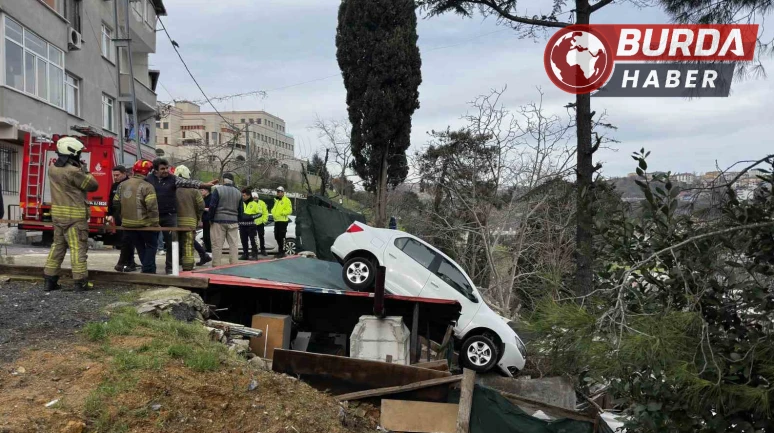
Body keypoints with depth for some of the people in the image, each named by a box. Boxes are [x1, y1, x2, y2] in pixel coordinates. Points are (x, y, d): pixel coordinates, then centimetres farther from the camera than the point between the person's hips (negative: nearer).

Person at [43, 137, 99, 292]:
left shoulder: (52, 169, 8)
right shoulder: (73, 171, -18)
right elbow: (93, 185, -10)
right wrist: (85, 172, 4)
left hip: (57, 214, 8)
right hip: (74, 216, -8)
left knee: (57, 245, 15)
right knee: (78, 248, -4)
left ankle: (50, 280, 17)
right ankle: (80, 282, -3)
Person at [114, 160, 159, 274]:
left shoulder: (122, 185, 6)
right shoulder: (147, 186, -15)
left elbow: (116, 202, 11)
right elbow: (152, 207, -20)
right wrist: (155, 223, -14)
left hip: (128, 224, 6)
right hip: (144, 224, -6)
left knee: (140, 247, 20)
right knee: (151, 245, 11)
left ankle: (147, 268, 25)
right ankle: (148, 269, 5)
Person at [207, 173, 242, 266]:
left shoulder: (218, 190, -5)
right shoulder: (238, 192, 10)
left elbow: (212, 206, -9)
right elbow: (240, 210, 14)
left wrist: (210, 219, 0)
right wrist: (238, 221, 21)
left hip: (219, 221, -4)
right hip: (233, 222, 4)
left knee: (217, 245, -1)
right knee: (233, 244, 7)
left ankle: (216, 265, 0)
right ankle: (234, 264, 7)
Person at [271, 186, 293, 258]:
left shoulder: (286, 200, -6)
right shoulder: (276, 200, 21)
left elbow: (289, 210, -14)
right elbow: (274, 209, 26)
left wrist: (281, 213, -20)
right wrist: (273, 212, 4)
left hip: (283, 221, -9)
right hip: (276, 221, 9)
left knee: (281, 237, -8)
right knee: (277, 237, 13)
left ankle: (282, 252, -4)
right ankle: (280, 250, 24)